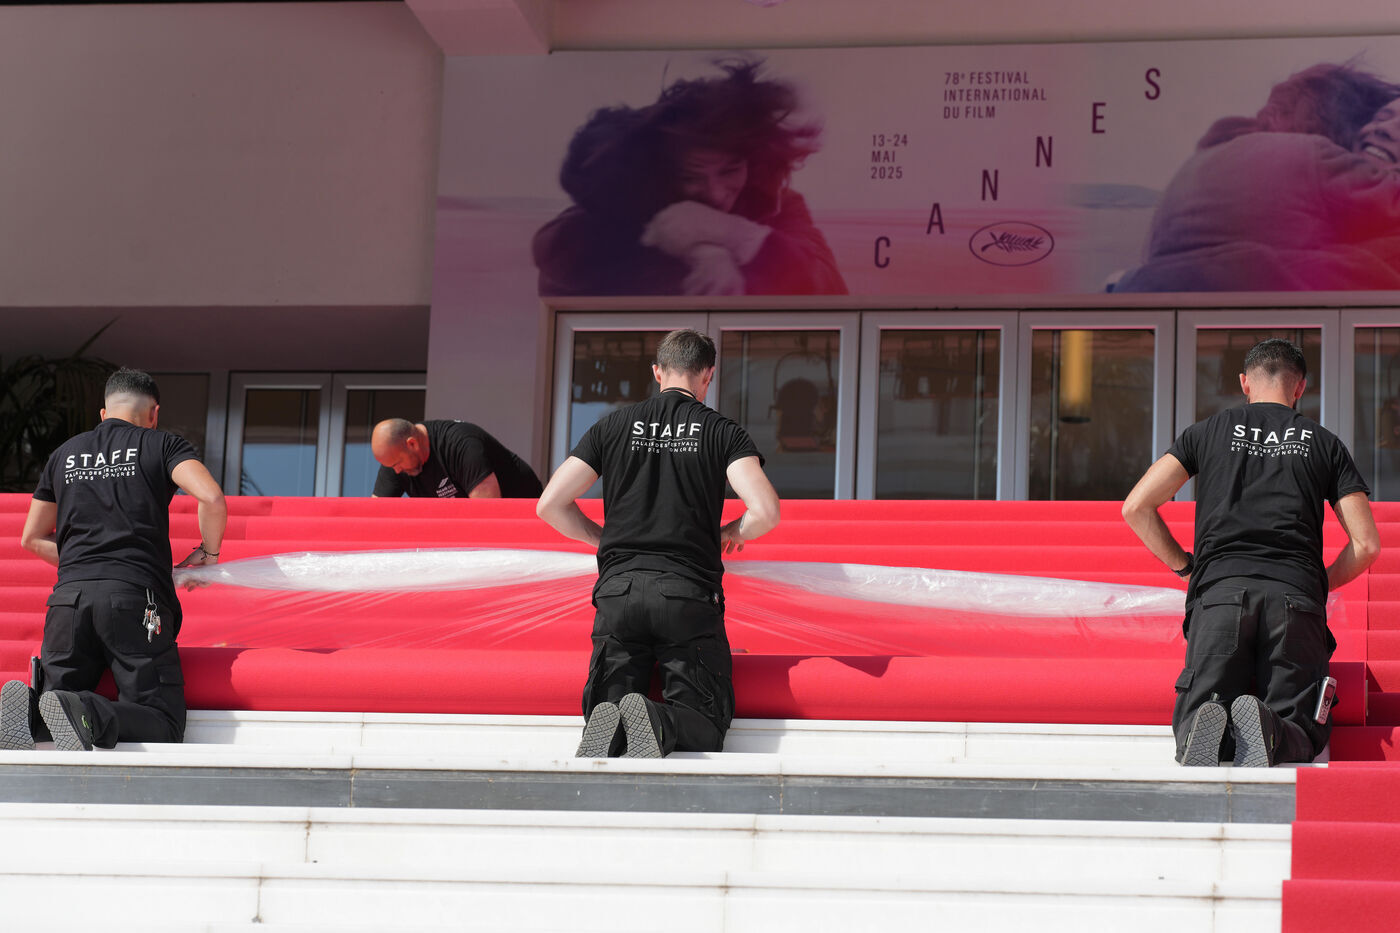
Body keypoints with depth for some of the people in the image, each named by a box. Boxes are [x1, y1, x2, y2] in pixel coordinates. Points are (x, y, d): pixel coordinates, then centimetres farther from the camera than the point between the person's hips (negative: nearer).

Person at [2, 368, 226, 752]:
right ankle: (86, 715, -34)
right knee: (165, 724, -5)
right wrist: (208, 553, 13)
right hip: (135, 596, -4)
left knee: (58, 697, 11)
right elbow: (212, 499, -5)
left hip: (69, 595, 4)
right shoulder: (161, 445, 12)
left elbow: (32, 538, 30)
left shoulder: (65, 454, 24)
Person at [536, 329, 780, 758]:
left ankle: (608, 727, -27)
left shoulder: (614, 425, 13)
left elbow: (550, 505, 11)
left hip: (618, 589, 2)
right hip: (689, 591, -2)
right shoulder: (722, 431, 7)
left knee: (604, 709, 7)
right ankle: (660, 723, -31)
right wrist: (733, 532, 17)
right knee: (706, 727, 1)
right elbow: (765, 511, -6)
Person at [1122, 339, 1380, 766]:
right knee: (1301, 730, 2)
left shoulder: (1207, 431, 19)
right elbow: (1366, 545, 13)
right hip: (1295, 598, 0)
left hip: (1219, 591, 0)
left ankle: (1206, 727, -33)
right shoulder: (1325, 443, 19)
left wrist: (1185, 566, 23)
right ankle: (1268, 732, -34)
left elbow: (1136, 508, 11)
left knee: (1190, 728, 3)